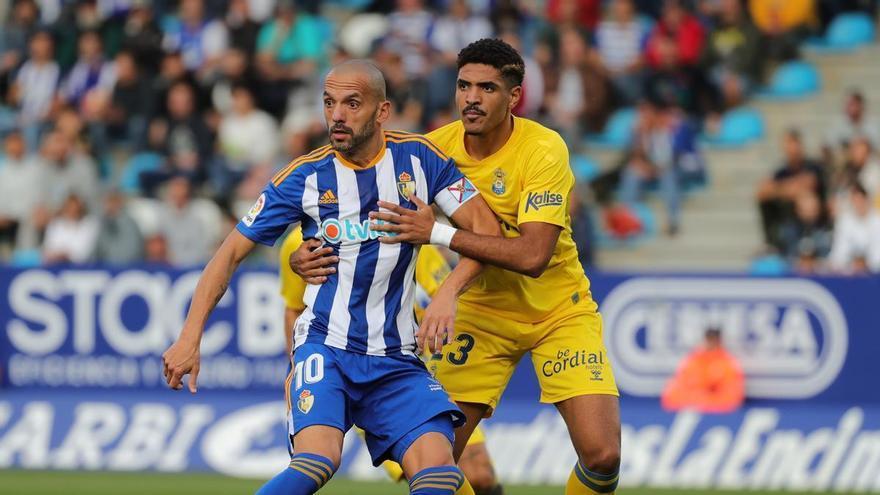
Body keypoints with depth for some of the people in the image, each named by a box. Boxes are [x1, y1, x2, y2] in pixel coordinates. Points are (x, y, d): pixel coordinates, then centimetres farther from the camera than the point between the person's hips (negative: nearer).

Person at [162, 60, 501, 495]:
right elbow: (231, 252, 2)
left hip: (396, 359, 2)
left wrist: (448, 292, -18)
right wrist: (190, 337, -7)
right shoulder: (305, 177, -3)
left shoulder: (418, 159, 0)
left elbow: (486, 230, 0)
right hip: (325, 347, -2)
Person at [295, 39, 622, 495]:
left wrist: (438, 233, -35)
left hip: (559, 313, -3)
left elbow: (532, 256, -32)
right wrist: (310, 253, -22)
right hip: (481, 312, 3)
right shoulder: (436, 148, -10)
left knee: (602, 455, -16)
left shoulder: (542, 149, -21)